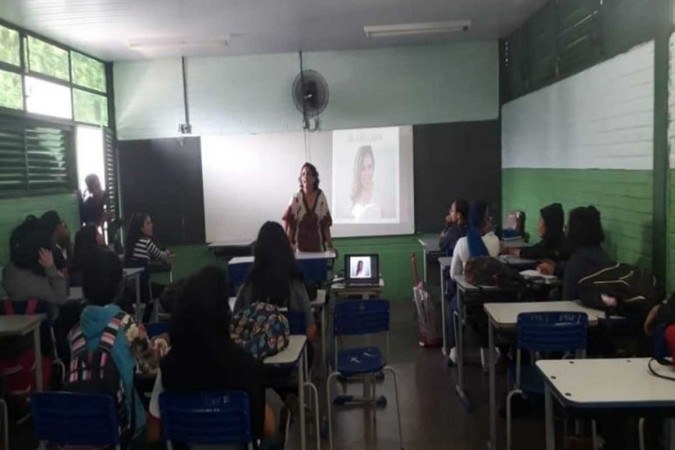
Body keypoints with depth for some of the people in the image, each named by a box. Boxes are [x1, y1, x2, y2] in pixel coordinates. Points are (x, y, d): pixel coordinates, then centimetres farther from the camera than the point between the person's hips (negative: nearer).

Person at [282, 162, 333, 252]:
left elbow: (326, 224, 3)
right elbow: (289, 223, -9)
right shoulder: (296, 198, -7)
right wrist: (288, 246, -17)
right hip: (300, 243, -2)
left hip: (317, 243, 2)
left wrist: (330, 245, 1)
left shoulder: (321, 197, 0)